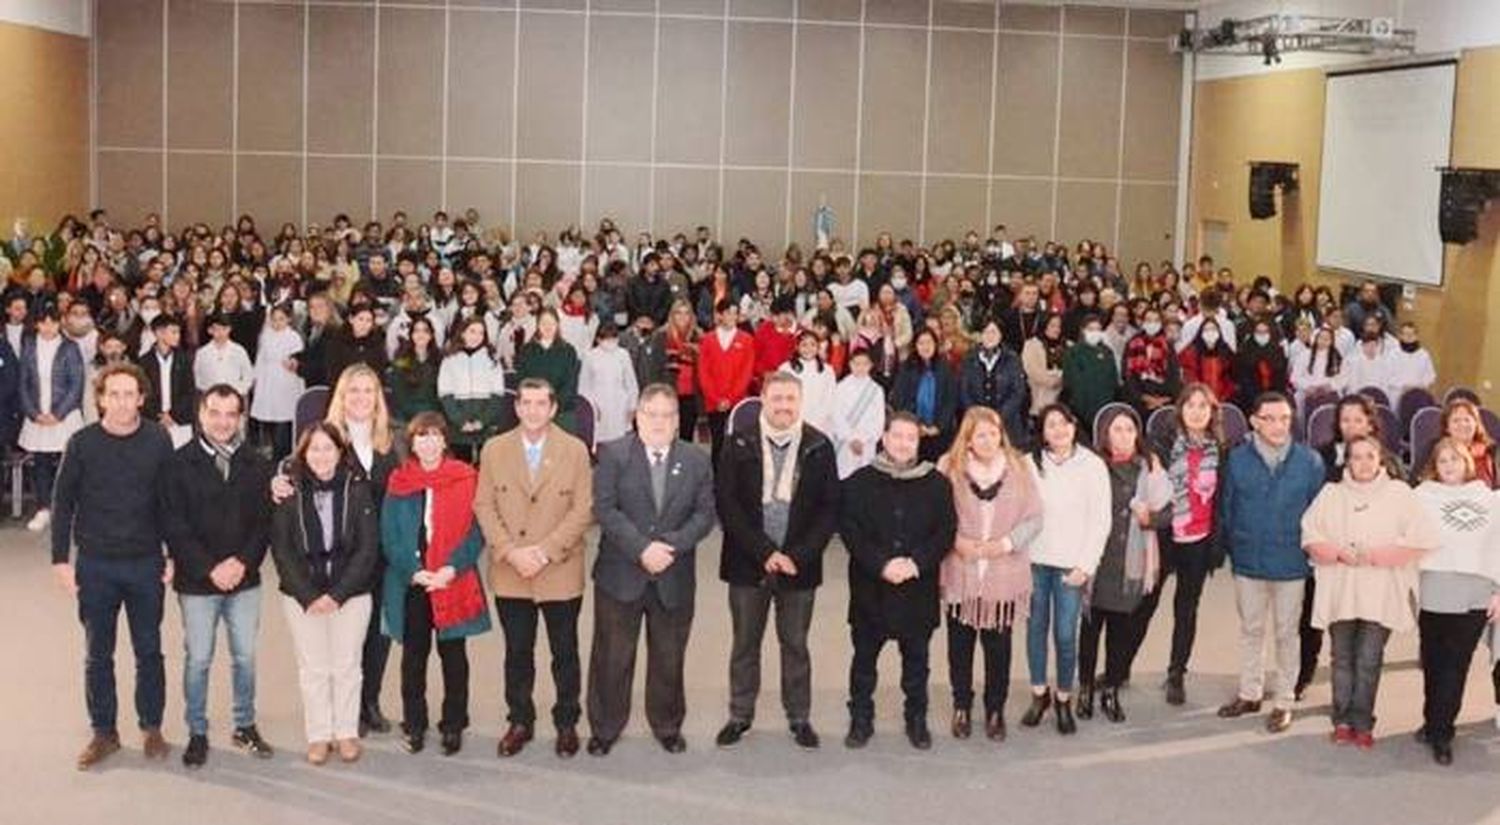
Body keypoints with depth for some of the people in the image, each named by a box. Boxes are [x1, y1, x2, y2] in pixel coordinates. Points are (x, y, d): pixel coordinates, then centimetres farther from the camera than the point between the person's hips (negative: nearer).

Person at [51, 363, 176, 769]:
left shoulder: (159, 442, -4)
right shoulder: (82, 443, -5)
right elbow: (62, 502, 0)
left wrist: (174, 554, 0)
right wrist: (60, 559, -3)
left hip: (146, 563, 0)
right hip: (96, 564, 0)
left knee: (149, 651, 9)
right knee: (98, 654, 9)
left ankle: (152, 728, 23)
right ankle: (104, 732, 22)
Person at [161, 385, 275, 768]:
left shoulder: (256, 464, 2)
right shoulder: (180, 463, -7)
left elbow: (265, 520, 2)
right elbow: (174, 526, -10)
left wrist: (243, 562, -12)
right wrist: (209, 568, -16)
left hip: (244, 579, 3)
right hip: (197, 582, -3)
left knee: (246, 656, 11)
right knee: (198, 660, 6)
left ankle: (245, 727, 26)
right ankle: (197, 734, 19)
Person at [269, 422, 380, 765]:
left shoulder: (358, 488, -4)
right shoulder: (289, 490, -3)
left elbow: (368, 547, -5)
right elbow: (281, 549, -3)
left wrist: (337, 594, -11)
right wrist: (308, 595, -10)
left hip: (350, 593, 0)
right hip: (302, 595, 0)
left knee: (346, 666, 7)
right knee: (313, 668, 6)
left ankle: (346, 732, 20)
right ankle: (318, 735, 18)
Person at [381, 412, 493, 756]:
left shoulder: (465, 479, -1)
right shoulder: (398, 483, 3)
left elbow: (475, 532, -3)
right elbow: (389, 536, 1)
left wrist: (452, 569, -15)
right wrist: (413, 571, -12)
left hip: (453, 583, -1)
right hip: (410, 584, 1)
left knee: (453, 654, 6)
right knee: (413, 654, 8)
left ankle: (453, 725, 17)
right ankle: (413, 724, 18)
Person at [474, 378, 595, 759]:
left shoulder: (575, 450, -2)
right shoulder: (494, 450, 3)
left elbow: (582, 509, -6)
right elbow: (484, 506, 1)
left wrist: (546, 551, -15)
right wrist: (510, 552, -12)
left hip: (560, 573, -1)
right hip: (509, 574, 2)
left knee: (565, 652, 8)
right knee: (517, 652, 11)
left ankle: (566, 724, 22)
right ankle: (520, 721, 25)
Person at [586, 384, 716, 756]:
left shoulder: (697, 461, 3)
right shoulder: (613, 455, -4)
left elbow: (705, 513, -1)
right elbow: (604, 509, -11)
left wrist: (671, 545, -16)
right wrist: (641, 548, -19)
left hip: (674, 580, 2)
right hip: (620, 575, -2)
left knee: (669, 658, 12)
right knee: (612, 656, 7)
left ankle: (667, 726, 29)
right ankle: (604, 729, 21)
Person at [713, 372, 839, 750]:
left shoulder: (818, 446, -2)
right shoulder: (739, 445, -3)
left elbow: (830, 507, -2)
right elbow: (726, 503, -7)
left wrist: (798, 555, -12)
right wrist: (764, 553, -14)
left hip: (799, 564, 0)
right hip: (748, 563, 0)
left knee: (795, 643, 11)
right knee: (745, 643, 11)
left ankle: (799, 717, 23)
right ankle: (740, 715, 24)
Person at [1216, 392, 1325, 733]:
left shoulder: (1310, 462, -9)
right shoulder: (1237, 459, -6)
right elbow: (1226, 508, 2)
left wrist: (1309, 550, -3)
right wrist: (1231, 548, 3)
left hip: (1290, 563, -1)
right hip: (1248, 561, 2)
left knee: (1286, 633, 10)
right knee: (1250, 629, 16)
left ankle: (1284, 701, 23)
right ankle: (1250, 694, 31)